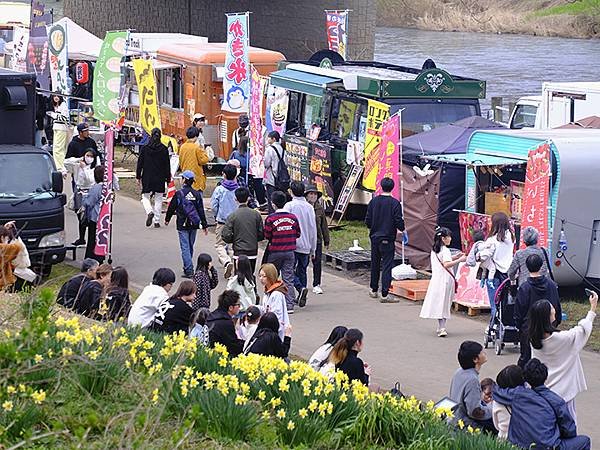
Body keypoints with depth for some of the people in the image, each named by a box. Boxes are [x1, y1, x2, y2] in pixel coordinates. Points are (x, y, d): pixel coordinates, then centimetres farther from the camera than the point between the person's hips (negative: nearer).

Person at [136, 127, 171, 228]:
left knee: (145, 197, 10)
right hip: (160, 178, 1)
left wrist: (138, 177, 7)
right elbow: (167, 165, 1)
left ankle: (149, 212, -18)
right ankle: (157, 221, 6)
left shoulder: (144, 148, -4)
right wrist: (168, 179, 9)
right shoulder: (164, 149, -2)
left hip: (147, 178, -1)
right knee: (158, 199, 9)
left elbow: (140, 163, -1)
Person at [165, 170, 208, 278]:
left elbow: (171, 208, 0)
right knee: (190, 246, 18)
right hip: (194, 225, 4)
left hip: (182, 225, -4)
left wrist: (167, 219, 17)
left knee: (185, 247, -4)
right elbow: (201, 211, 2)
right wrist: (205, 225, 8)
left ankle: (189, 270, -13)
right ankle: (187, 267, 29)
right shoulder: (197, 194, 0)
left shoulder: (179, 194, -10)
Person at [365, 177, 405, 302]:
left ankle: (374, 290, 29)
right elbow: (399, 222, -13)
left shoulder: (374, 201, -1)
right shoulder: (395, 203, -13)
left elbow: (367, 220, 3)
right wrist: (402, 229, 9)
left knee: (375, 264, 18)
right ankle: (384, 295, -7)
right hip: (388, 239, -4)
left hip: (374, 237, 4)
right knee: (387, 266, -3)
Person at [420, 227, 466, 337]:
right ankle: (442, 328, -8)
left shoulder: (434, 249, 12)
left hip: (436, 278, 7)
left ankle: (441, 327, 8)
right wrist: (459, 260, -22)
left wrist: (455, 257, 16)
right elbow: (446, 264, -24)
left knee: (438, 303, 8)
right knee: (443, 303, -4)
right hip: (445, 280, -7)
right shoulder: (445, 250, -13)